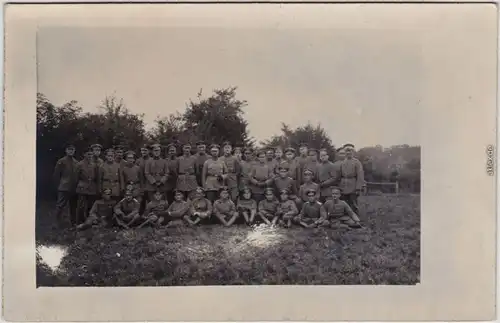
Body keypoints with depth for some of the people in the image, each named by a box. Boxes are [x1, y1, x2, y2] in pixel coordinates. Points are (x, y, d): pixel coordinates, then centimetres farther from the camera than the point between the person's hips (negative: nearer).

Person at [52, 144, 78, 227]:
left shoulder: (76, 162, 8)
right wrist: (59, 185, -1)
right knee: (60, 206, -3)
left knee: (73, 206, 10)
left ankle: (73, 222, 20)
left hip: (74, 188, 4)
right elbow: (56, 175, -1)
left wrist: (76, 185, 8)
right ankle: (59, 224, 3)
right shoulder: (61, 162, -3)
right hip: (64, 188, -4)